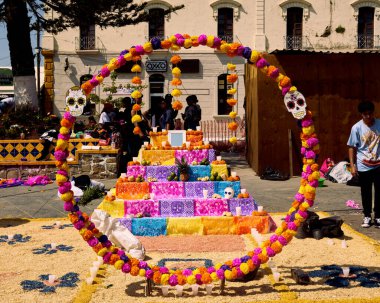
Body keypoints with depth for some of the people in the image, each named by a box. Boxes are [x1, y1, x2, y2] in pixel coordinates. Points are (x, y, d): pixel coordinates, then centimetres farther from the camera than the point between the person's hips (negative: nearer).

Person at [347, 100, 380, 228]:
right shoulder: (357, 128, -7)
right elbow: (352, 147, -2)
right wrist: (352, 165, -6)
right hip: (363, 166, -1)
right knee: (366, 193, 9)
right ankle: (367, 216, 23)